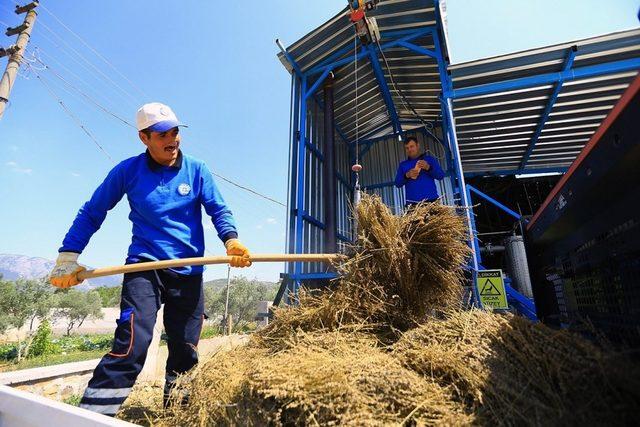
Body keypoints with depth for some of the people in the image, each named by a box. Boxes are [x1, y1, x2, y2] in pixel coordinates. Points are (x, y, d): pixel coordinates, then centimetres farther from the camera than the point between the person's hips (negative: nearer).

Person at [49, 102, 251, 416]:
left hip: (189, 272, 2)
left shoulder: (196, 170, 2)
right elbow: (91, 213, 8)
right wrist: (68, 256, 1)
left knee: (185, 355, 10)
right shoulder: (128, 171, 0)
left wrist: (231, 239, -22)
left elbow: (219, 210, -3)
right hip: (145, 267, -2)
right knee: (132, 345, -19)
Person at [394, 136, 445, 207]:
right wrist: (406, 176, -9)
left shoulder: (429, 159, 14)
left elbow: (441, 176, 4)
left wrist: (428, 168, -12)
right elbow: (397, 183, 9)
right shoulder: (403, 164, 17)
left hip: (431, 200, 0)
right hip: (412, 203, 1)